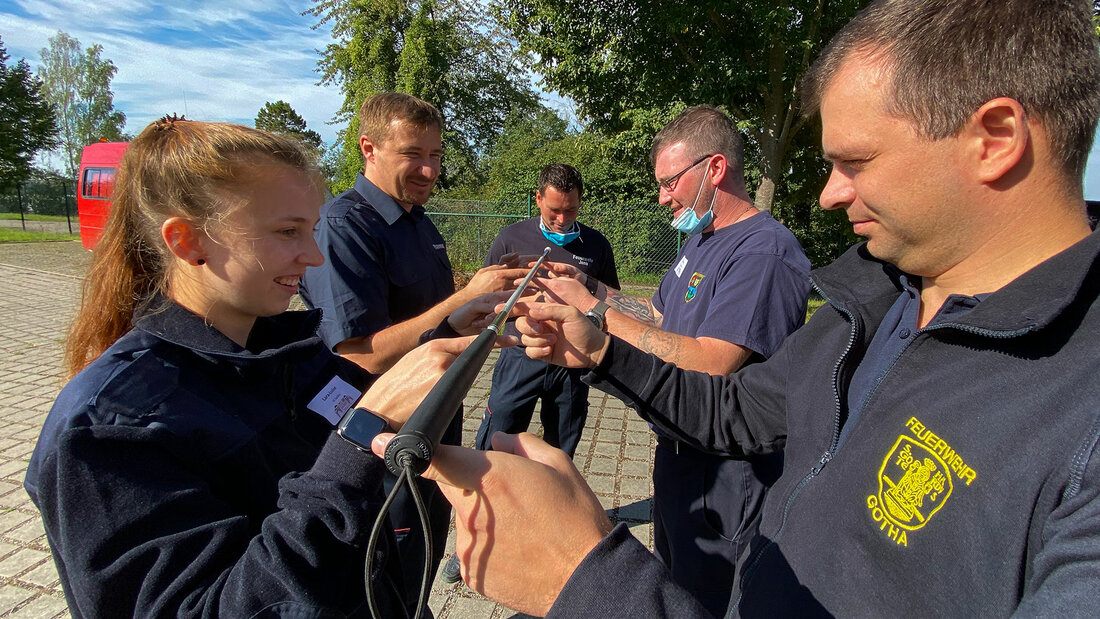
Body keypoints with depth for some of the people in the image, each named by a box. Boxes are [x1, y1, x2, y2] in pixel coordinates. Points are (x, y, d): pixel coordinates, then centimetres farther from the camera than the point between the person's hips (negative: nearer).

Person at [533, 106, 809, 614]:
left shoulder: (764, 253, -24)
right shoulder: (699, 239, 9)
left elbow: (709, 366, -33)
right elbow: (661, 314, 14)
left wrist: (594, 310, -28)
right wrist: (590, 288, 0)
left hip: (724, 475, -9)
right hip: (678, 453, 9)